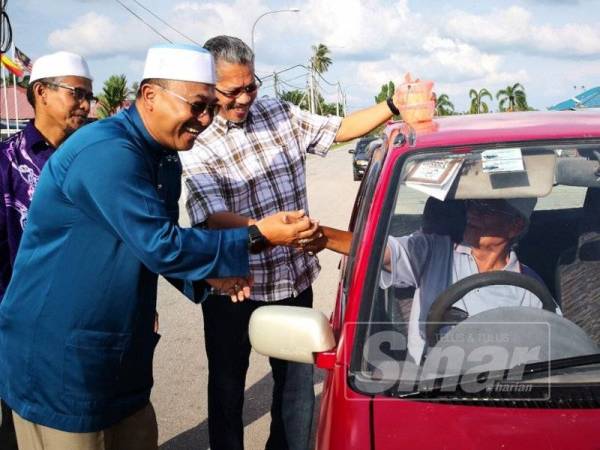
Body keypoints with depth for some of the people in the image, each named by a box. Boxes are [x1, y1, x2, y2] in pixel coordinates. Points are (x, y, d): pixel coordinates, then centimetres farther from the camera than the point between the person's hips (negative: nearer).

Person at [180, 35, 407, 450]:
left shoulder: (279, 113, 3)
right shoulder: (196, 144, -14)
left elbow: (341, 129, 8)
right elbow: (214, 218, -26)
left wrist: (395, 106, -6)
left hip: (295, 277, 4)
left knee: (298, 382, 14)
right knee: (228, 385, 14)